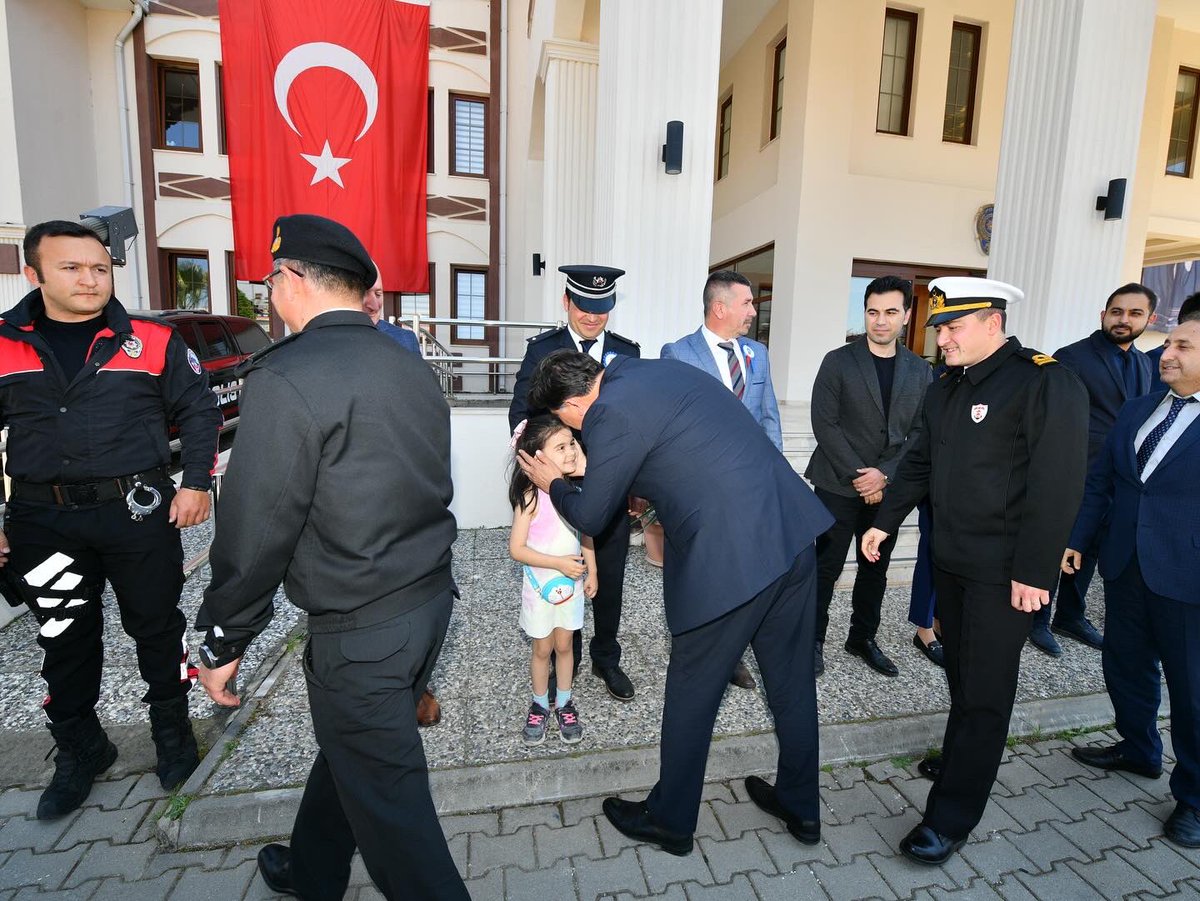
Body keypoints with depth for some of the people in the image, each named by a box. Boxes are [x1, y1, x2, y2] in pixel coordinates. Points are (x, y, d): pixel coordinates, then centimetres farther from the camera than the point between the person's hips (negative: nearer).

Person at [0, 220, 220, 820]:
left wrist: (197, 483, -5)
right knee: (64, 640, 15)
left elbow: (199, 411, 3)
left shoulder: (154, 341, -1)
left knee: (157, 626, 10)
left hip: (140, 511, -2)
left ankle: (172, 731, 31)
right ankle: (80, 749, 36)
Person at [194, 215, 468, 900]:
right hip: (431, 597, 9)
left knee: (388, 796, 10)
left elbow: (257, 530, -16)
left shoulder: (287, 379, -18)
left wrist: (223, 642, -2)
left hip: (360, 629, -8)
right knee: (349, 748, 28)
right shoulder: (413, 368, 4)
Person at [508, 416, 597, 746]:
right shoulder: (531, 497, -22)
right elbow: (516, 549, -20)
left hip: (571, 585, 3)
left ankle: (564, 703, 36)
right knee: (542, 648, 14)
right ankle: (539, 704, 35)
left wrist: (591, 572, 6)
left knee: (564, 645, 17)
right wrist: (560, 563, -24)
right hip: (540, 586, -3)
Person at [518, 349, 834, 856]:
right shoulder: (656, 370, 13)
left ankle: (669, 821, 36)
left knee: (691, 697, 13)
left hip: (729, 561, -9)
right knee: (792, 681, 23)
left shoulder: (611, 414, -12)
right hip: (793, 530, 9)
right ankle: (801, 807, 44)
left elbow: (590, 517, -1)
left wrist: (555, 485, 18)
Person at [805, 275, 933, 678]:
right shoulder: (838, 361, -4)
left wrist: (885, 474, -10)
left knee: (875, 568, 14)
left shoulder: (920, 371, 7)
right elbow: (824, 424, -9)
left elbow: (921, 431, 4)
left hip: (888, 487, 4)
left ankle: (863, 638, 31)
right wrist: (857, 475, -14)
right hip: (838, 485, -3)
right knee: (827, 566, 3)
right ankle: (814, 639, 19)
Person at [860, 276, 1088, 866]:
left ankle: (950, 819, 13)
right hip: (950, 558, 7)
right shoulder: (945, 388, 9)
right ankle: (963, 759, 38)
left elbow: (1057, 485, -18)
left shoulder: (1045, 384, -15)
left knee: (984, 689, 2)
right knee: (960, 671, 18)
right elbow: (919, 463, 14)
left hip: (1003, 572, -7)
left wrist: (1033, 572, -18)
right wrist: (885, 522, 9)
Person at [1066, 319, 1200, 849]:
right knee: (1125, 667, 18)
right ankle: (1139, 750, 42)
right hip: (1125, 568, 5)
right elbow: (1100, 481, 11)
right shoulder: (1136, 411, 8)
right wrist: (1077, 540, 7)